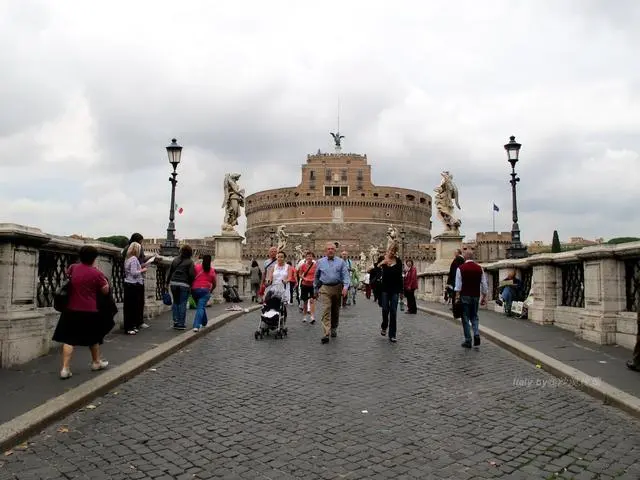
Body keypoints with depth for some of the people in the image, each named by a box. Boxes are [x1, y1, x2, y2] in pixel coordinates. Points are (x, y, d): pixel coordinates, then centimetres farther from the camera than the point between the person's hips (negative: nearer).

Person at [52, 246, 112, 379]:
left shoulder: (73, 268, 1)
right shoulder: (96, 273, -11)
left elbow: (67, 275, 25)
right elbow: (105, 291, -2)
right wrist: (103, 279, 10)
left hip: (72, 310, 2)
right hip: (90, 311, -2)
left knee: (68, 339, 2)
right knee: (94, 338, 17)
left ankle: (65, 368, -7)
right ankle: (96, 362, 33)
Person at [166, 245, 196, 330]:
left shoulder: (175, 260, 12)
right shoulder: (190, 262, -3)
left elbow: (170, 272, 13)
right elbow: (191, 275, -10)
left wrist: (167, 283, 19)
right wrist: (191, 284, 3)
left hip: (173, 283, 5)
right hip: (184, 284, -4)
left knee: (176, 302, 15)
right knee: (183, 304, 0)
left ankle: (175, 322, 14)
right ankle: (181, 324, 2)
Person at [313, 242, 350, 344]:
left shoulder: (341, 262, 4)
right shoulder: (320, 262, 7)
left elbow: (345, 275, -5)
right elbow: (316, 277, 15)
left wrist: (345, 287, -20)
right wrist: (315, 290, 15)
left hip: (337, 288, 1)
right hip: (325, 289, -1)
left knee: (335, 310, 14)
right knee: (326, 310, -13)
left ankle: (334, 329, 34)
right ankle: (326, 334, -18)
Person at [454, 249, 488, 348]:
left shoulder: (461, 268, -7)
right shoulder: (479, 268, 4)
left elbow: (458, 285, -10)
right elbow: (484, 285, 6)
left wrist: (457, 297, -7)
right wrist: (484, 297, 13)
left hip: (465, 296, -3)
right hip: (476, 296, 3)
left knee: (465, 318, 5)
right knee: (474, 317, 18)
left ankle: (468, 341, 6)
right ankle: (477, 334, -4)